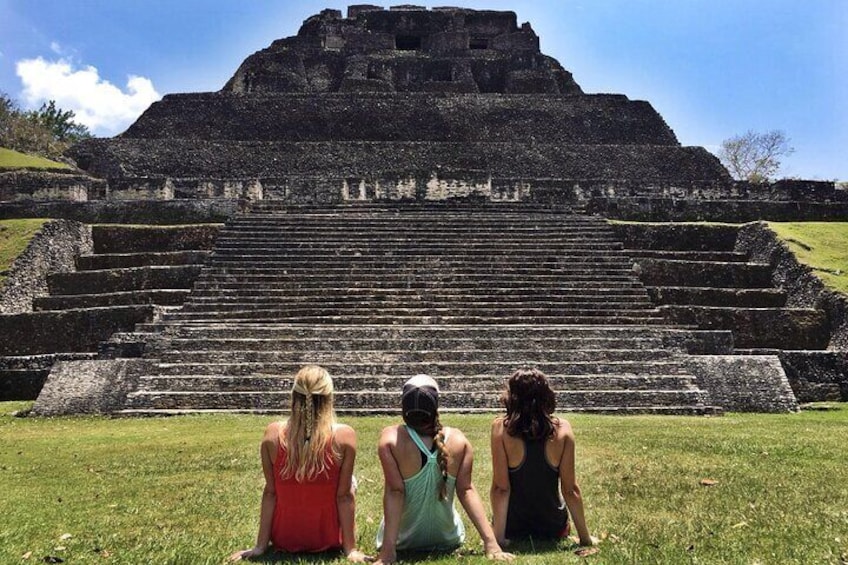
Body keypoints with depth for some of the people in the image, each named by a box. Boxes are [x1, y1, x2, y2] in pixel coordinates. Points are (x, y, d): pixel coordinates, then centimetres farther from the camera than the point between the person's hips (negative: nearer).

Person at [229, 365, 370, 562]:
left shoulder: (273, 434, -15)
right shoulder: (344, 436, -20)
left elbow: (270, 493, -8)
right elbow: (344, 496, -15)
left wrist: (260, 546, 1)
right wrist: (350, 548, -6)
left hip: (283, 540, 2)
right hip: (327, 540, -2)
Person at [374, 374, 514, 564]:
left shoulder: (391, 438, -25)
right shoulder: (458, 440, -18)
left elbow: (394, 492, -28)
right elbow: (466, 490, -20)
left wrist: (388, 550, -27)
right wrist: (490, 542, -18)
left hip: (403, 540, -1)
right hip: (447, 540, 2)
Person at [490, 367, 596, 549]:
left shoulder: (501, 427, -19)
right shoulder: (562, 429, -15)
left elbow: (500, 488, -18)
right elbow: (570, 490, -11)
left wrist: (498, 538, -10)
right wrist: (585, 538, 1)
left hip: (512, 528, -2)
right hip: (552, 527, 3)